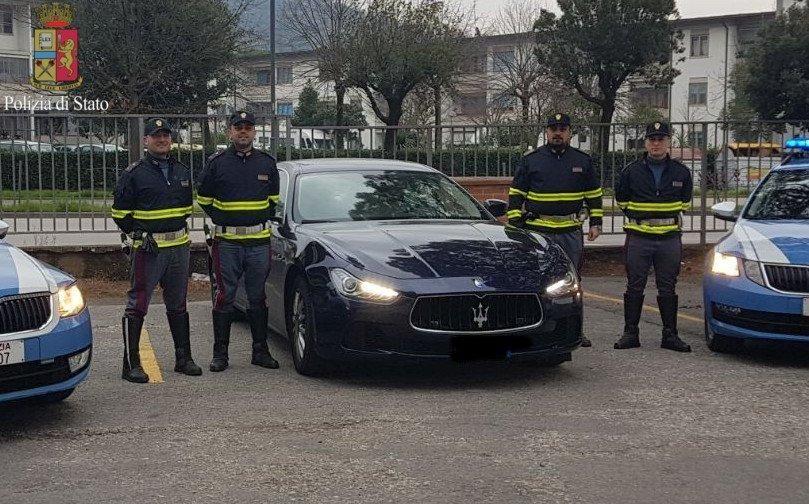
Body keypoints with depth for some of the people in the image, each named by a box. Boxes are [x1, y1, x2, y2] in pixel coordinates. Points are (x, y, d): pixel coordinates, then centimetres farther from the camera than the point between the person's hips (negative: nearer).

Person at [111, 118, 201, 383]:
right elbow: (120, 212, -3)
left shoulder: (182, 171, 13)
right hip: (147, 248, -6)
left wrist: (178, 228, 12)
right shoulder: (134, 173, -4)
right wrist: (138, 235, -11)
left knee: (178, 305, 14)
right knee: (137, 304, -6)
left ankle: (184, 358, 22)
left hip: (179, 245, 6)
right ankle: (131, 364, -3)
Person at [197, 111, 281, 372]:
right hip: (227, 241, -2)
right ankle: (220, 353, 7)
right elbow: (203, 198, 9)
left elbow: (273, 199, 20)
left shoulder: (267, 162, 10)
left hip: (259, 240, 2)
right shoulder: (216, 162, 2)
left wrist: (264, 220, 9)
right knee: (224, 297, 0)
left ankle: (260, 350, 15)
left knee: (258, 297, 8)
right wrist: (222, 220, 3)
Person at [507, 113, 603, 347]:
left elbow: (594, 194, 17)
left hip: (572, 231, 3)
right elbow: (516, 194, 5)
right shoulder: (530, 161, 4)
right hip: (539, 230, -3)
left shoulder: (583, 161, 11)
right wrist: (515, 224, -2)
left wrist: (596, 223, 9)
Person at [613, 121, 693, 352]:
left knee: (668, 288, 7)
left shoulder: (680, 172, 4)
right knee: (635, 287, 3)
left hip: (670, 238, 1)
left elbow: (685, 200, 21)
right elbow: (621, 198, 15)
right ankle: (630, 333, 10)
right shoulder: (632, 171, 0)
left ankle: (670, 335, 13)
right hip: (639, 238, -1)